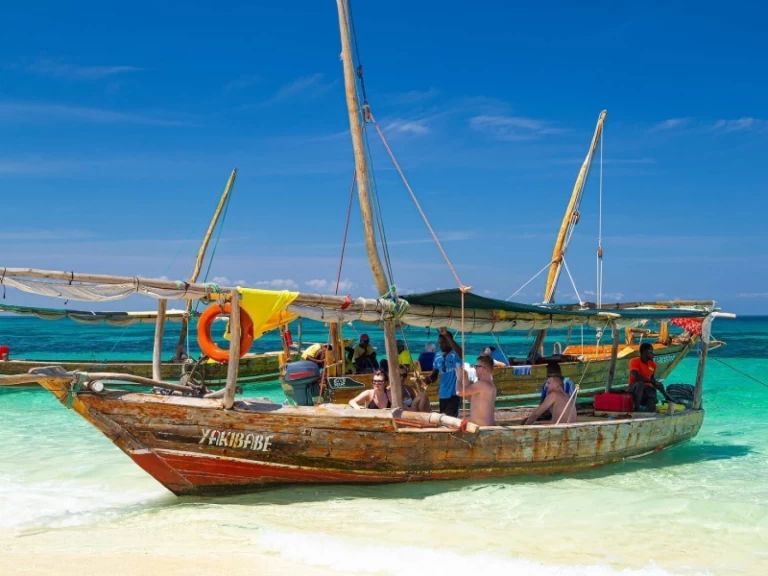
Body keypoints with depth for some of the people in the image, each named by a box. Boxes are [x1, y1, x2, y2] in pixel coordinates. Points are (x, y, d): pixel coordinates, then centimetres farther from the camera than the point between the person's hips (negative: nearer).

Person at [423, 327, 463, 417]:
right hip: (443, 394, 7)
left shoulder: (455, 354, -10)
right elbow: (434, 374, 14)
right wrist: (429, 379, -10)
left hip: (454, 393, -7)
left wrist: (447, 335, -41)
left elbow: (460, 352, -36)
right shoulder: (437, 356, 9)